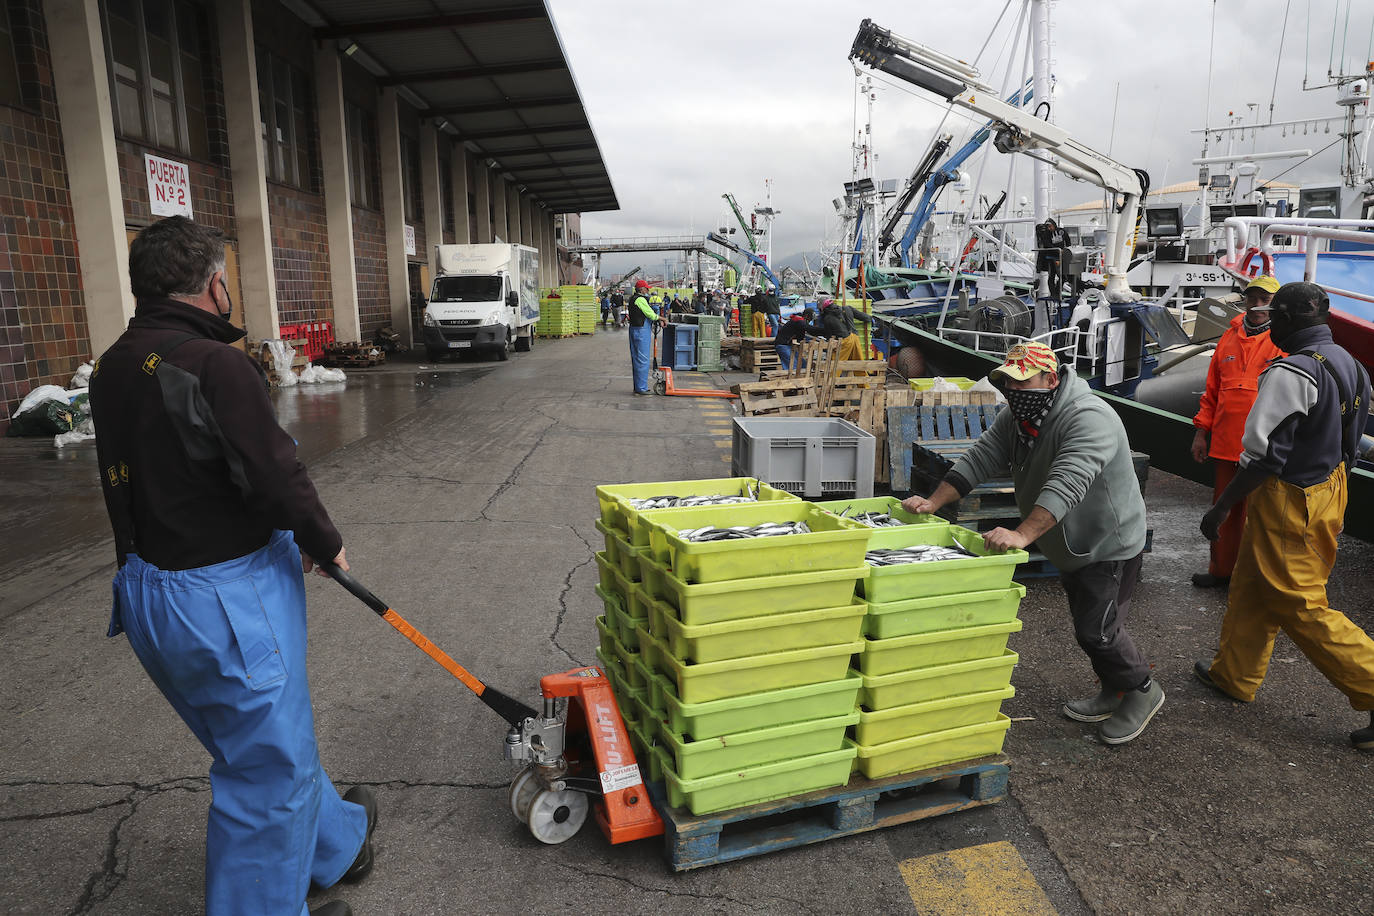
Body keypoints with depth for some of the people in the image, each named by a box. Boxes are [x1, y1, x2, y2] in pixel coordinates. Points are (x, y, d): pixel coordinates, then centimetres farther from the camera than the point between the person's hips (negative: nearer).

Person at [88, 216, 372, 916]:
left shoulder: (111, 369, 7)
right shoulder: (215, 365, -22)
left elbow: (145, 477, 12)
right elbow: (275, 476, -24)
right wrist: (324, 544, -4)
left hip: (147, 590, 10)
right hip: (226, 601, -10)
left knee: (272, 741, 25)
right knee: (266, 771, 7)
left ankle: (336, 841, 47)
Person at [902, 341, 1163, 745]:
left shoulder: (1090, 419, -30)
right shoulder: (1016, 417, -1)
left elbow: (1066, 483, -43)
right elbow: (981, 457, -7)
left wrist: (1022, 534, -54)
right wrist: (934, 502, -18)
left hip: (1110, 544, -9)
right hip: (1071, 546, 9)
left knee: (1096, 630, -4)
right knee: (1086, 624, 18)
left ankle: (1142, 690, 22)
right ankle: (1114, 694, 38)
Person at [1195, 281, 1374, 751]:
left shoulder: (1291, 373, -23)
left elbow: (1265, 455, -25)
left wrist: (1220, 507, -18)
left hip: (1289, 501, -10)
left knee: (1301, 605, 1)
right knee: (1251, 588, 19)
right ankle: (1234, 675, 32)